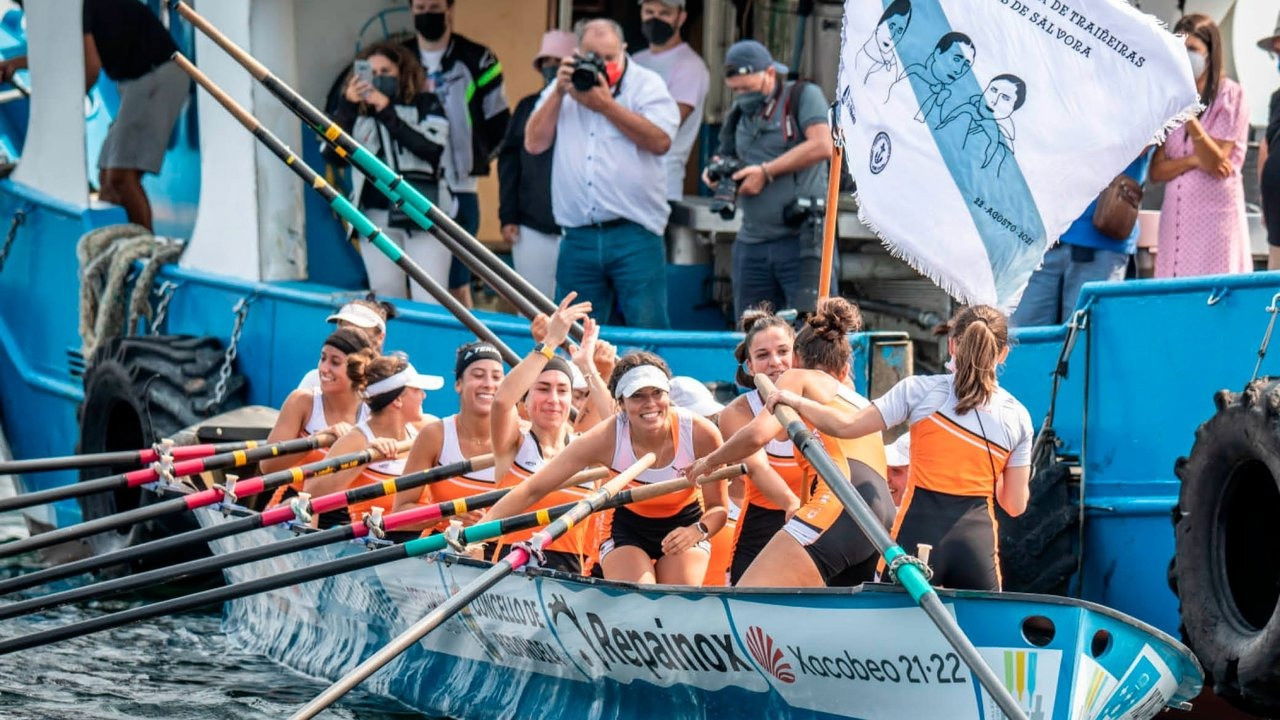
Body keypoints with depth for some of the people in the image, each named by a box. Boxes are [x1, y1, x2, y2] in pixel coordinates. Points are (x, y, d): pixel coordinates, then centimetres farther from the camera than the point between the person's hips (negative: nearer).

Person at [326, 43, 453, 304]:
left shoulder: (425, 104, 9)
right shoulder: (357, 114, 14)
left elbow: (433, 148, -9)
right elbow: (332, 154, 0)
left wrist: (388, 113, -11)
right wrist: (346, 106, -9)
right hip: (376, 218, 3)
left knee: (429, 301, -12)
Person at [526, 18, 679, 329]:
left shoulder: (646, 84, 5)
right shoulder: (563, 87, 17)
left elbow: (660, 141, -10)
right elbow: (534, 143, 8)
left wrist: (606, 104, -10)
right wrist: (558, 93, -1)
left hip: (634, 236, -3)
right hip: (578, 239, 3)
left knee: (647, 331, -8)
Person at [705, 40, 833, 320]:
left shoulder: (802, 96, -1)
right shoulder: (739, 115, 17)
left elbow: (822, 146, -15)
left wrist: (766, 172, -11)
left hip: (802, 237, -6)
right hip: (752, 243, 6)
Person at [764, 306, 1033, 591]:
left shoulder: (920, 389, -1)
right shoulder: (1018, 416, 6)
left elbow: (846, 426, -5)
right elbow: (1015, 505, 8)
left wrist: (796, 401, 10)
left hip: (918, 532, -1)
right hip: (977, 541, 1)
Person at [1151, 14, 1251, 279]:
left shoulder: (1230, 95, -1)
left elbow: (1215, 163, -9)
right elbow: (1156, 171, 8)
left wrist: (1190, 118, -21)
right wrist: (1193, 160, -9)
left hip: (1215, 214, -5)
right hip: (1175, 215, 5)